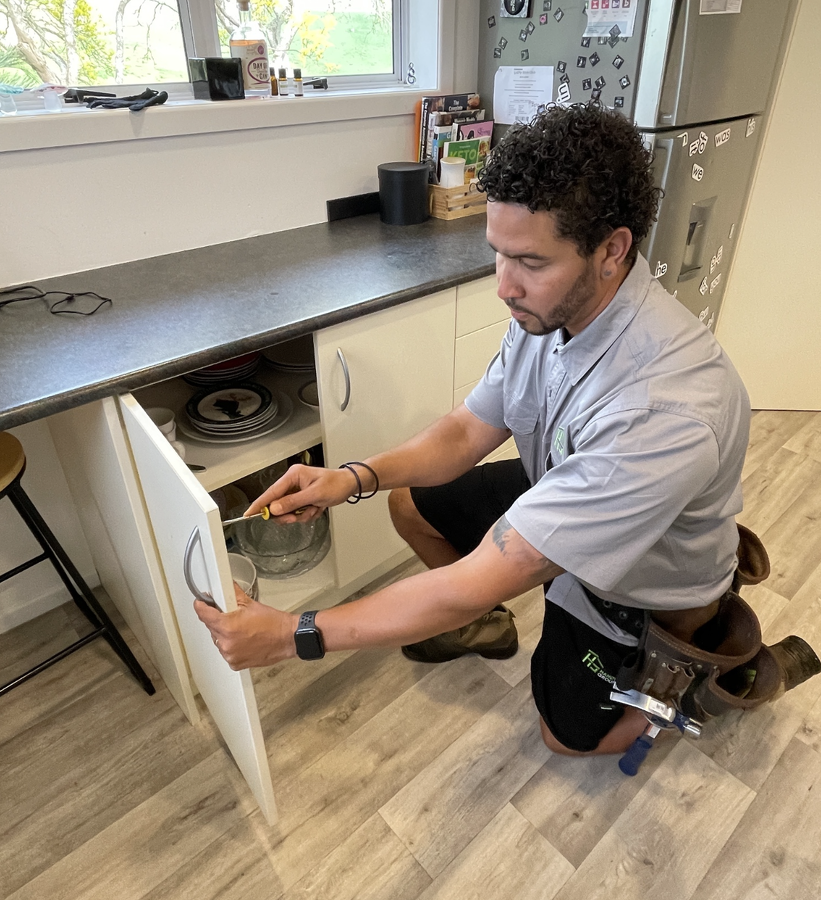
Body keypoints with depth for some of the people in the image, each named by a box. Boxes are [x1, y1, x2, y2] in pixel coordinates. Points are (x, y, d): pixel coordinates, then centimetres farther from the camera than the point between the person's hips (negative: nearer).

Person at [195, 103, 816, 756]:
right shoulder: (552, 307, -20)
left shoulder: (666, 412, -45)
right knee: (411, 501, 3)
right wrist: (354, 478, -25)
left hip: (645, 580, -5)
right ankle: (488, 624, 27)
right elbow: (468, 432, -9)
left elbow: (477, 581, -44)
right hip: (557, 498, 6)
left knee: (572, 734, 11)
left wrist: (291, 637, -37)